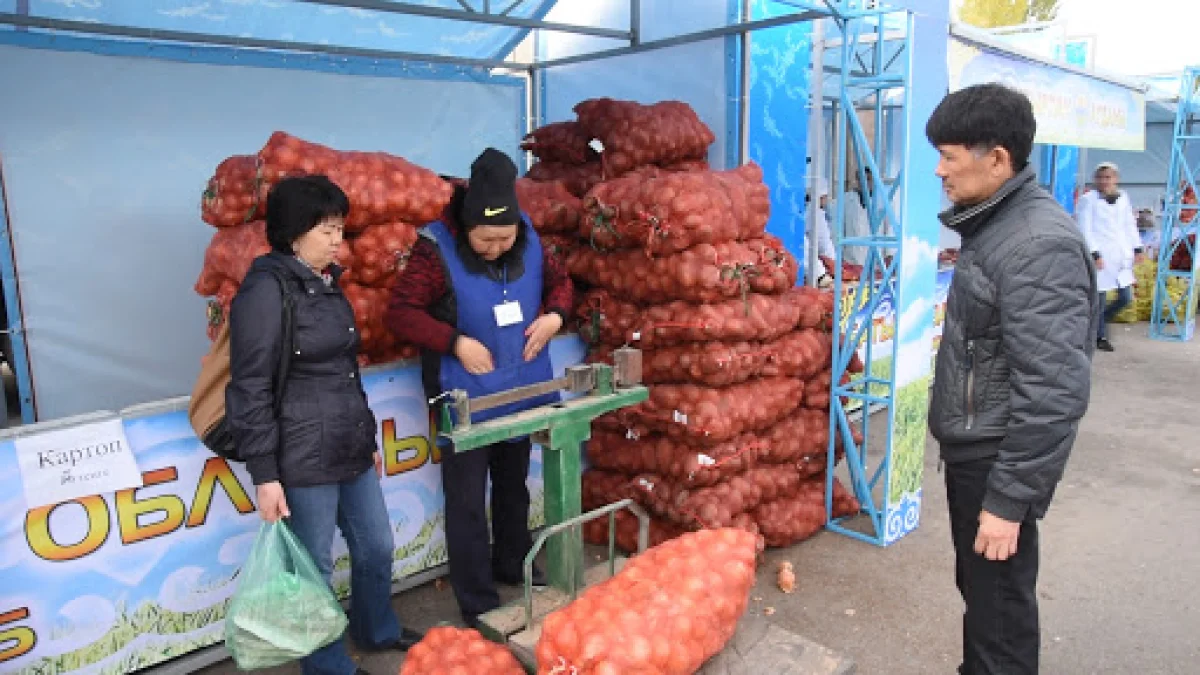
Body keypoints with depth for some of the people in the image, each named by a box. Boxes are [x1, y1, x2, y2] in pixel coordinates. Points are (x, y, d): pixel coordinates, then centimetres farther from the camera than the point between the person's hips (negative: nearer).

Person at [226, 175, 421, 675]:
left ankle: (378, 631, 44)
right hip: (303, 460, -8)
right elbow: (251, 390, -15)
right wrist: (265, 474, -16)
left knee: (377, 547, 20)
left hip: (350, 450, 9)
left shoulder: (327, 284, 12)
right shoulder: (266, 290, -14)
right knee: (314, 570, 6)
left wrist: (368, 439, 21)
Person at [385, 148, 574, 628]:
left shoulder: (529, 243, -3)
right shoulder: (437, 251, -18)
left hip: (520, 392, 6)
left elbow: (560, 280, 12)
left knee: (514, 486, 23)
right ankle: (478, 606, 19)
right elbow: (400, 313, -16)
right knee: (467, 504, 4)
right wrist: (456, 342, -24)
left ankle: (512, 565, 46)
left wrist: (555, 316, -8)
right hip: (466, 400, -5)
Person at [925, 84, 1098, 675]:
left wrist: (1008, 498, -22)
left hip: (996, 460, -9)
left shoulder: (1039, 244, -22)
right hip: (969, 449, 9)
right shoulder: (993, 226, 9)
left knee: (999, 607, 5)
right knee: (975, 587, 23)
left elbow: (1054, 393, -25)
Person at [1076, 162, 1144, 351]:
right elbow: (1085, 229, -11)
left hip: (1121, 255, 6)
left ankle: (1099, 322, 29)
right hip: (1100, 256, -6)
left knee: (1126, 297, 7)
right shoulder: (1088, 199, -7)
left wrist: (1137, 248, 13)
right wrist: (1094, 254, -16)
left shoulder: (1123, 197, 12)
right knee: (1100, 299, -1)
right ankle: (1101, 337, 13)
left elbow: (1130, 225, 18)